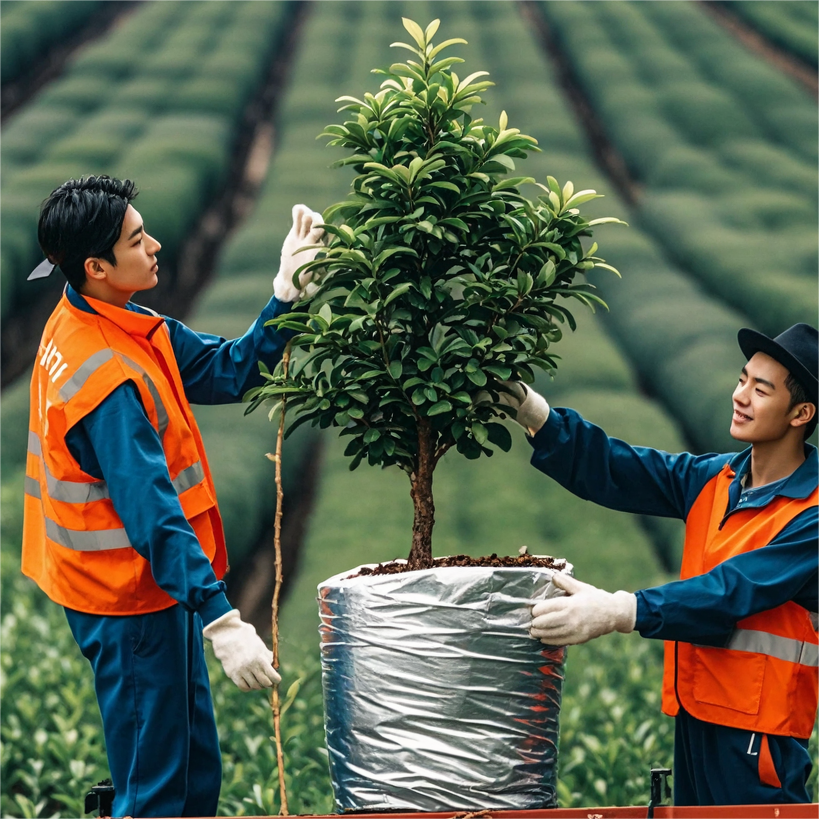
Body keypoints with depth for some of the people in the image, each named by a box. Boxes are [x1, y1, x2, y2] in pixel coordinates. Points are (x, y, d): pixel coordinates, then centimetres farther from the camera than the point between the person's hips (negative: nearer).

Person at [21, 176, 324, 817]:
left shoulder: (111, 325, 2)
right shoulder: (103, 377, -28)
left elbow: (226, 371, 6)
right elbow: (150, 511, -32)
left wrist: (289, 292, -4)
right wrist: (221, 620, -35)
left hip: (146, 585, 10)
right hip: (132, 600, -10)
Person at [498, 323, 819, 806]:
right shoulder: (711, 481, 10)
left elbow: (733, 593, -23)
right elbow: (610, 469, 2)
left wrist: (618, 612, -33)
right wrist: (529, 408, -11)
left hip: (757, 730, -7)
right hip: (696, 712, 7)